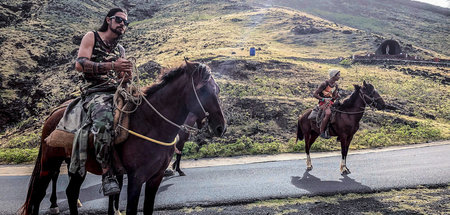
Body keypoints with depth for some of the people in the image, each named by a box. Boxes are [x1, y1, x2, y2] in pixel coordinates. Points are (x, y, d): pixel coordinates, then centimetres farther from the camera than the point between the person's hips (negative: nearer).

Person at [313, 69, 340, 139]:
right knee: (328, 113, -36)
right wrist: (323, 99, -21)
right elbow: (315, 94, -12)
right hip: (323, 103, -8)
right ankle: (322, 132, -26)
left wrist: (336, 96, -5)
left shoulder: (335, 85, 10)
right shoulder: (324, 84, -12)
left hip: (331, 103, 8)